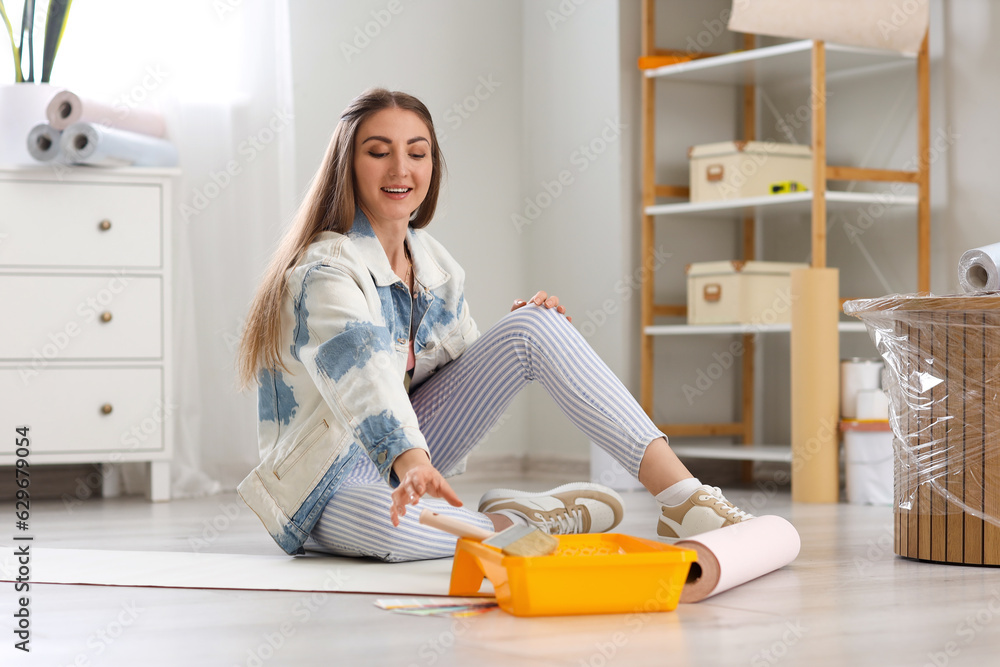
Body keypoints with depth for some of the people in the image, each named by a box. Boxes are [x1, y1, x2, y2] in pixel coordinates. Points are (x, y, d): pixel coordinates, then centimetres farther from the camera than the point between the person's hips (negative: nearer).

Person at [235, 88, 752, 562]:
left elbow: (468, 373, 14)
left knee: (534, 326, -11)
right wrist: (412, 463, -58)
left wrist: (524, 331, -6)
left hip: (407, 447, 7)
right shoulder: (323, 273, -21)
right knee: (388, 523, -46)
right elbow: (364, 377, -40)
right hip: (330, 484, -7)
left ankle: (683, 498, -19)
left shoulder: (436, 265, 4)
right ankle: (513, 522, -15)